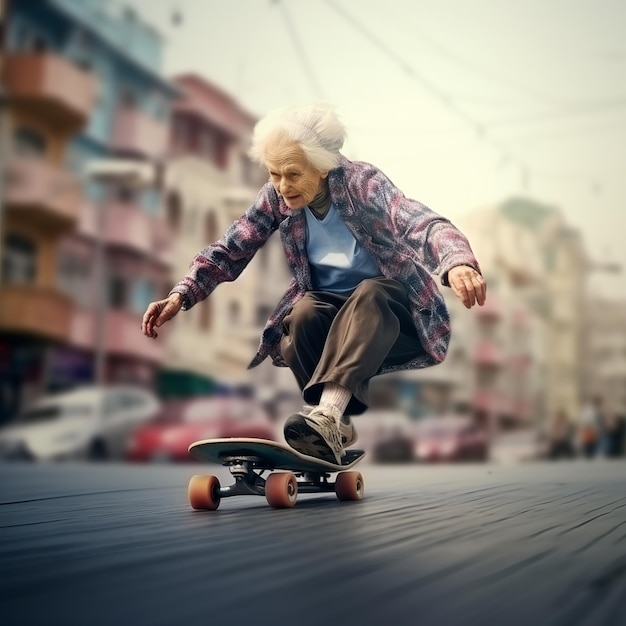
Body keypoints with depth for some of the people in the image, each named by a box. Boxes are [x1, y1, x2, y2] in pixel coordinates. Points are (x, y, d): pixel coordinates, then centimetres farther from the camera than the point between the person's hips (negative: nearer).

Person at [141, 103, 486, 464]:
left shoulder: (362, 182, -22)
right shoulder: (275, 198, -8)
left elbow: (423, 224, -37)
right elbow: (229, 250, -5)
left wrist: (458, 264, -59)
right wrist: (180, 296, -22)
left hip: (386, 308, -3)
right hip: (329, 307, 4)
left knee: (369, 293, -36)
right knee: (303, 314, -30)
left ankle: (326, 416, -50)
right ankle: (338, 424, -18)